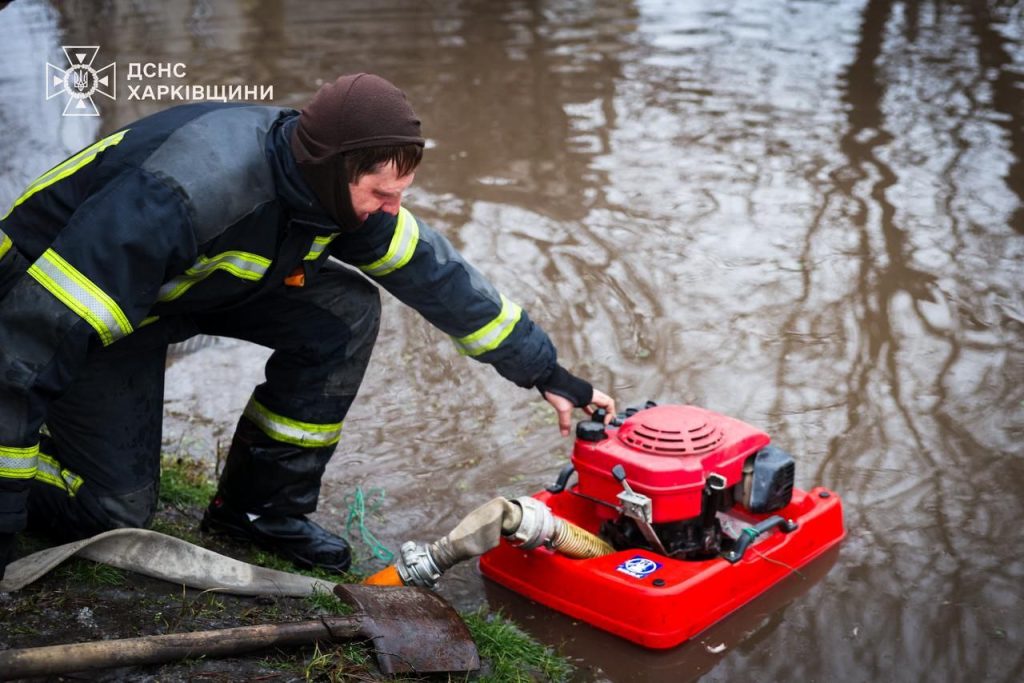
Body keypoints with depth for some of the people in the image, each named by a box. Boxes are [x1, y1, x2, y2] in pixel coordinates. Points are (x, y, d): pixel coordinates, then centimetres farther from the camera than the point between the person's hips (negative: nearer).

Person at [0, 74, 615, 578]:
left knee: (346, 314, -13)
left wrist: (546, 372, 0)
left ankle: (263, 506, 1)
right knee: (116, 511, -12)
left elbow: (437, 274, -4)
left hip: (200, 280, 7)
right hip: (68, 282, -6)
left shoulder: (334, 184, -18)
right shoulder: (184, 196, -41)